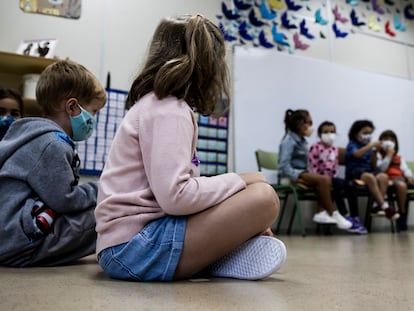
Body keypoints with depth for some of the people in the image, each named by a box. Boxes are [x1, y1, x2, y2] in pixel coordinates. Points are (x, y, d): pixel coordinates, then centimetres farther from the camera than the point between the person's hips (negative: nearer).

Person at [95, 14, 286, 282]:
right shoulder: (169, 110, -13)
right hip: (134, 245, -10)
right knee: (263, 198, -18)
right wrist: (240, 180, -10)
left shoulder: (157, 104, 16)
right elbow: (174, 196, -24)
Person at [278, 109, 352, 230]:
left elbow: (304, 162, 16)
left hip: (302, 172, 9)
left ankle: (321, 213, -18)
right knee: (322, 180, -24)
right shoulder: (289, 141, -12)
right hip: (292, 175, -9)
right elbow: (284, 165, -20)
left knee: (327, 178, -13)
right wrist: (299, 175, -23)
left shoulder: (302, 140, 17)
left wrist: (308, 173, -2)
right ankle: (333, 214, -18)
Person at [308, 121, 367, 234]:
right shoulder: (315, 147, -7)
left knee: (350, 186, -17)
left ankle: (355, 218, -15)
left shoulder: (335, 149, 15)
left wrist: (335, 176, 2)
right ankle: (346, 218, -26)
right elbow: (313, 167, -12)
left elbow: (336, 165, 18)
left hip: (332, 177, 7)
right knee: (339, 184, -31)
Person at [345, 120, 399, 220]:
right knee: (370, 177, -37)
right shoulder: (352, 145, 1)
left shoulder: (369, 147, 19)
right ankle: (384, 206, -36)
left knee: (383, 176, -26)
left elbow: (373, 164, 17)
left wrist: (375, 152, 4)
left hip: (369, 171, 6)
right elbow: (357, 154, -24)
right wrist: (371, 145, -25)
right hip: (355, 173, -6)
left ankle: (376, 206, -29)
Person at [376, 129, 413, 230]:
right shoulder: (378, 155, 12)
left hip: (401, 177, 6)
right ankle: (402, 214, -27)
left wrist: (410, 176, -8)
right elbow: (381, 168, -5)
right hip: (389, 178, -6)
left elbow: (405, 169, 14)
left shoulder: (399, 157, 28)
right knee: (401, 185, -38)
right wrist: (389, 155, -5)